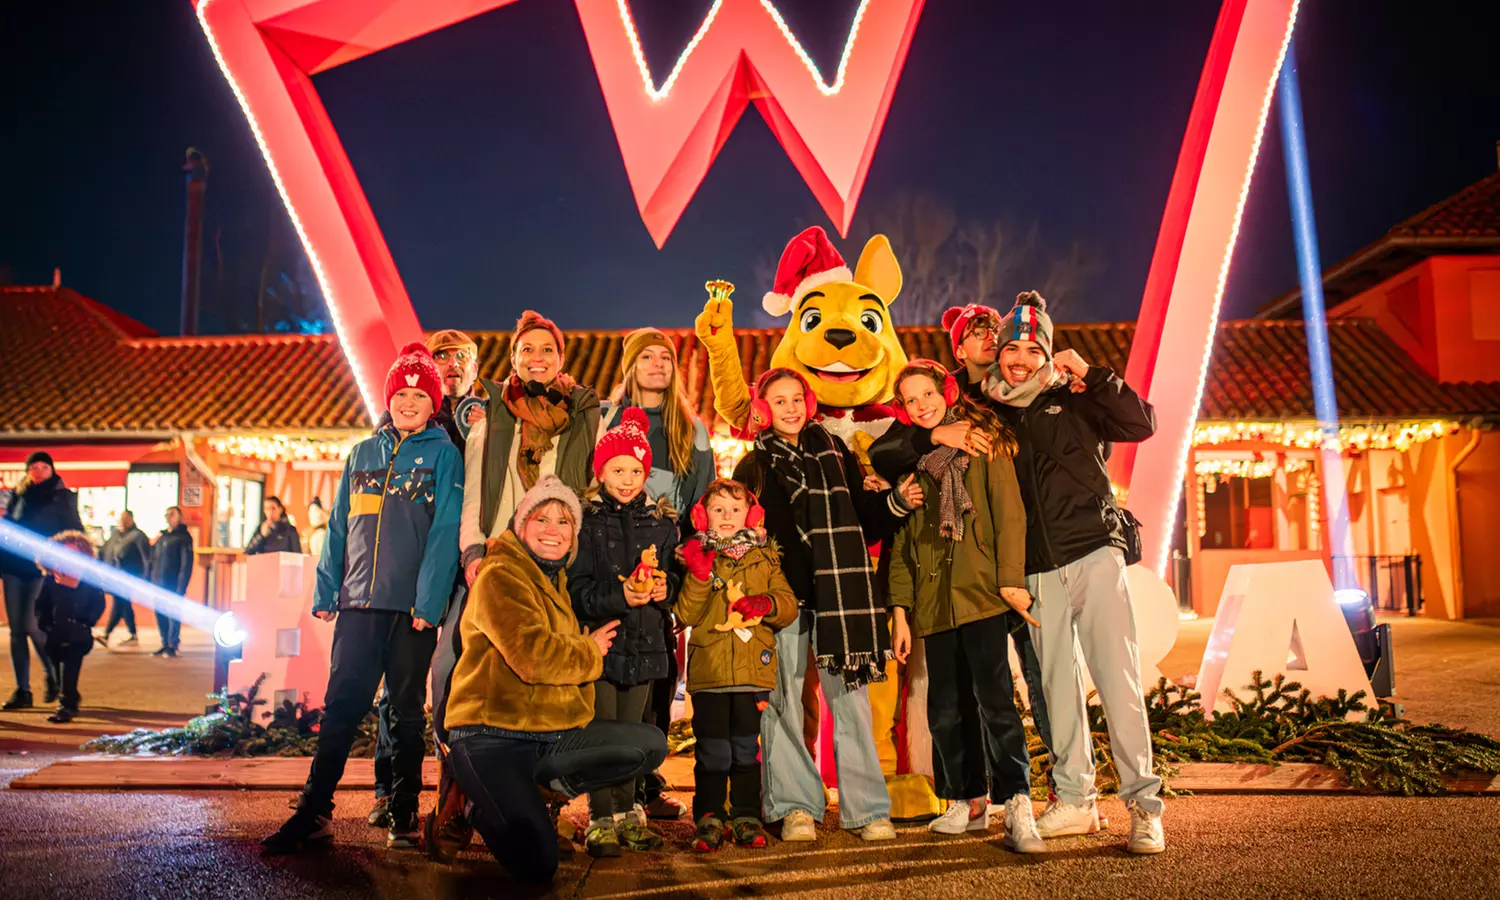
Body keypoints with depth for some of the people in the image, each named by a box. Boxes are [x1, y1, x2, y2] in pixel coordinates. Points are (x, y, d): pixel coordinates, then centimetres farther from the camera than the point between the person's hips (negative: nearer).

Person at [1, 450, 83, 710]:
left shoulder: (63, 497, 2)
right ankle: (22, 690, 8)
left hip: (43, 569, -4)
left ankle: (53, 675, 10)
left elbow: (74, 534, 2)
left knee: (32, 625, -13)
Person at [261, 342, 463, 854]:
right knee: (341, 706, 3)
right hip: (358, 603, 3)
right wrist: (326, 590, 8)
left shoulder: (443, 455, 1)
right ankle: (314, 812, 11)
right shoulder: (363, 453, 13)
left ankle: (403, 817, 17)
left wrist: (428, 600, -15)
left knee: (406, 711, 6)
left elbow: (445, 531, -7)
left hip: (410, 607, -3)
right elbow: (339, 526, 15)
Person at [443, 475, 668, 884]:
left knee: (650, 745, -4)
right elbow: (531, 657, -24)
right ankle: (484, 804, 11)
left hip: (554, 731, 8)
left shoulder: (558, 580, 17)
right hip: (493, 737, -8)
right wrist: (589, 651, -7)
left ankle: (541, 789, 6)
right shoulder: (500, 576, -11)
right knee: (537, 863, -18)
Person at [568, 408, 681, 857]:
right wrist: (620, 596, -22)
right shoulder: (585, 520, -3)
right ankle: (601, 820, 9)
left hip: (644, 641, 3)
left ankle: (626, 814, 24)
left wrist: (664, 589, -10)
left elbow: (674, 580, 12)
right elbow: (577, 588, -8)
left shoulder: (662, 522, 8)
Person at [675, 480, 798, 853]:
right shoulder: (699, 557, 5)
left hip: (753, 669, 1)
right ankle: (709, 819, 14)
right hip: (709, 670, -1)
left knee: (747, 748, 9)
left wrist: (764, 604, -15)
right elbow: (686, 614, -5)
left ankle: (746, 817, 19)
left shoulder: (765, 558, 10)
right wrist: (700, 576, -19)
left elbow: (789, 606, 5)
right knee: (712, 750, 3)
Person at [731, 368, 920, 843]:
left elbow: (862, 515, 15)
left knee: (850, 698, 2)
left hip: (837, 592, 2)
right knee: (783, 702, 0)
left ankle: (866, 808, 9)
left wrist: (896, 502, -2)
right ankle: (796, 808, 11)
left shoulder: (834, 451, 14)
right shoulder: (755, 465, 9)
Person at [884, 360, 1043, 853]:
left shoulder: (984, 441, 6)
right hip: (934, 601, 5)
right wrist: (901, 610, 10)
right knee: (946, 707, 7)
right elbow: (901, 540, 15)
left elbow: (1008, 512, -2)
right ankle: (966, 802, 20)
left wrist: (1011, 579, -13)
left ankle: (1017, 807, -7)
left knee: (994, 697, -12)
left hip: (981, 593, -4)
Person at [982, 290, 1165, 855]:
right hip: (1038, 571, 3)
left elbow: (1141, 424, -6)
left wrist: (1089, 374, -12)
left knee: (1118, 678, -8)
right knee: (1057, 685, 7)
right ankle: (1075, 799, 18)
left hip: (1094, 554, -3)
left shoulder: (1072, 400, 6)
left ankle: (1144, 802, -1)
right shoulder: (987, 416, 12)